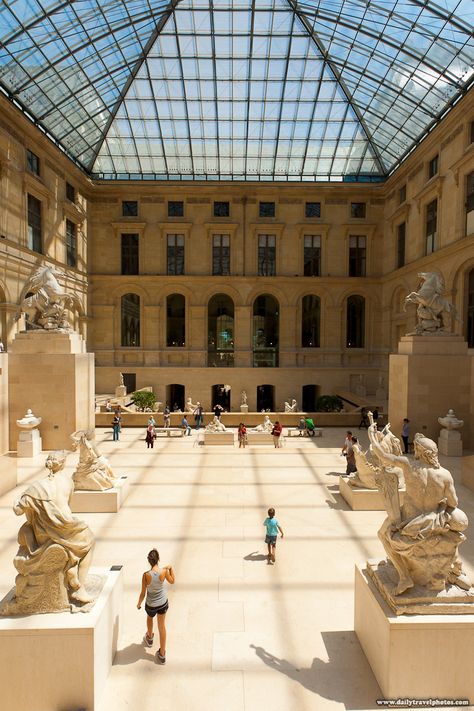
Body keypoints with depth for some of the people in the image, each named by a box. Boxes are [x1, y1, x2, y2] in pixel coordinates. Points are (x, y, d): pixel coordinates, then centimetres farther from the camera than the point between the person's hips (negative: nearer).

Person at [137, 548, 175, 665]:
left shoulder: (146, 575, -29)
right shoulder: (164, 571, -23)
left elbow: (143, 593, -17)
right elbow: (172, 581, -2)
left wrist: (139, 603, 2)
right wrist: (171, 568, 8)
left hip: (151, 605, -1)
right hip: (163, 603, 1)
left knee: (149, 617, 34)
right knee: (162, 626, 20)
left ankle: (149, 638, 60)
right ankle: (162, 655, 31)